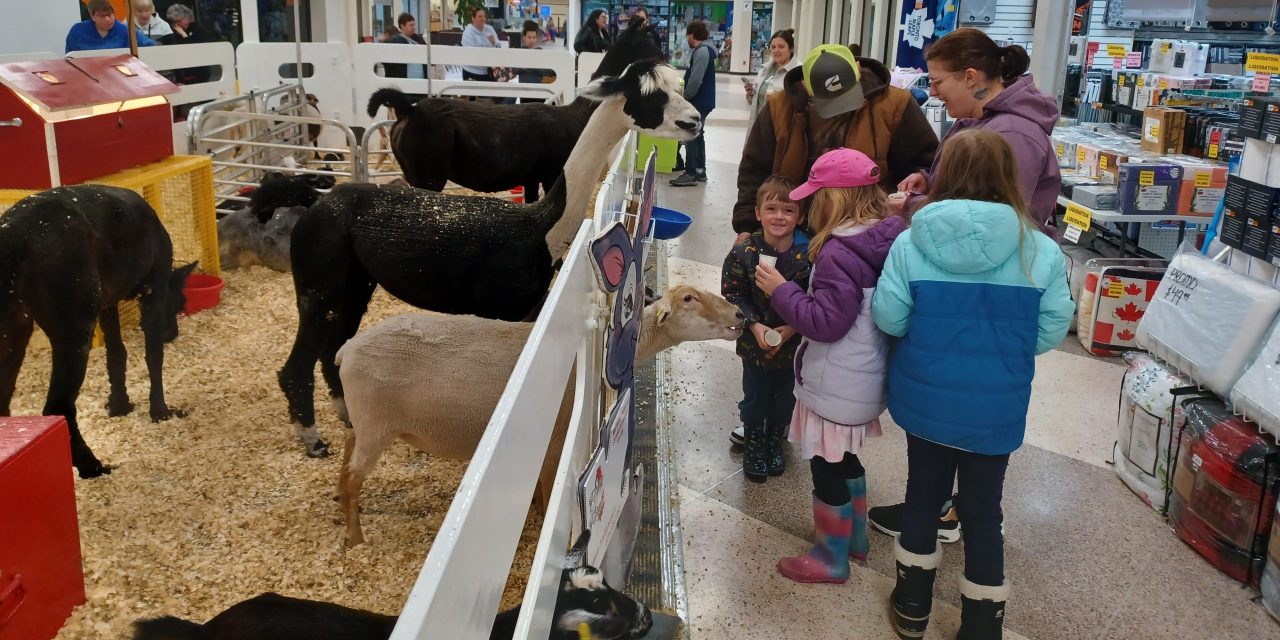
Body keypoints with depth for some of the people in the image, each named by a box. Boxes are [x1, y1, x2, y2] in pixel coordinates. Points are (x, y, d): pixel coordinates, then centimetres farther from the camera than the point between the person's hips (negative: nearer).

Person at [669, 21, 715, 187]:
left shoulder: (702, 51, -17)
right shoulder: (705, 49, 14)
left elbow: (695, 80, -24)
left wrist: (685, 97, -13)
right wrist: (686, 94, 12)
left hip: (699, 102, -10)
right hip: (702, 101, 10)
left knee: (691, 136, -7)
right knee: (698, 135, 16)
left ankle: (690, 174, -5)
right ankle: (700, 171, 23)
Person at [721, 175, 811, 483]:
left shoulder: (810, 255, -15)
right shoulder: (744, 253, -14)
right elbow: (733, 295, -11)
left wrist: (790, 329, -22)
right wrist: (755, 326, -21)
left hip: (794, 344, 1)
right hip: (755, 343, -1)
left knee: (785, 399, 20)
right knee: (755, 397, 17)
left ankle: (775, 442, 45)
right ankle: (753, 445, 39)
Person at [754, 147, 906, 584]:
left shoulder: (839, 252, -26)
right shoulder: (890, 239, 1)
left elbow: (827, 322, -26)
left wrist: (780, 291, -16)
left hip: (836, 385, -9)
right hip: (866, 379, 9)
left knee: (827, 468, 7)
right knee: (846, 459, 25)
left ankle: (831, 558, 22)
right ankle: (855, 538, 41)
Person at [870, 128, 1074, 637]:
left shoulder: (911, 243, -14)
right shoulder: (1041, 251, -13)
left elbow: (888, 318, -9)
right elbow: (1052, 331, -6)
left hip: (926, 400, 1)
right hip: (995, 409, 0)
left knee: (924, 492, 20)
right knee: (983, 509, 15)